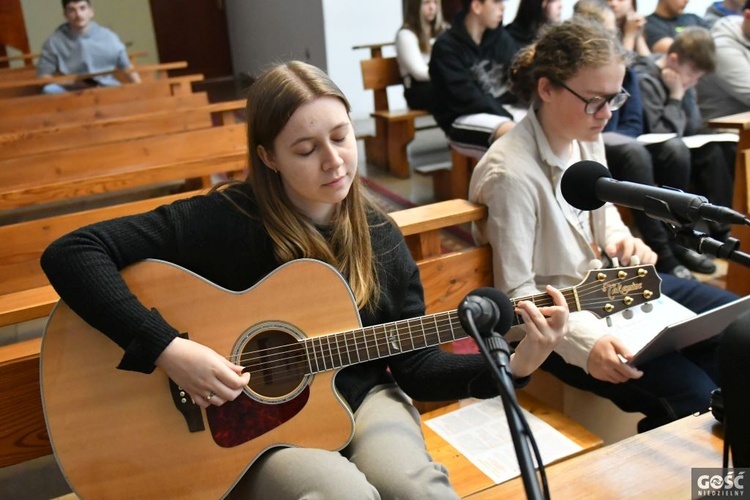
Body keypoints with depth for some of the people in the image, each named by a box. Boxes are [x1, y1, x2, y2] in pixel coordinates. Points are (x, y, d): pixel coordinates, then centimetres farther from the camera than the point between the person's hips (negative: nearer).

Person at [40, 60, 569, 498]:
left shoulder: (378, 235, -2)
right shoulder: (225, 218, -16)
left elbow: (417, 367, -1)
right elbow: (71, 253, -20)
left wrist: (513, 366, -16)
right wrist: (167, 349, -28)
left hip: (360, 398, 3)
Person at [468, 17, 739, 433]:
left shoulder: (587, 137, -2)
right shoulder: (512, 173, -28)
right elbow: (515, 294, -25)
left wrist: (619, 239, -3)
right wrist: (586, 341, -36)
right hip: (557, 322, -9)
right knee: (691, 394, -18)